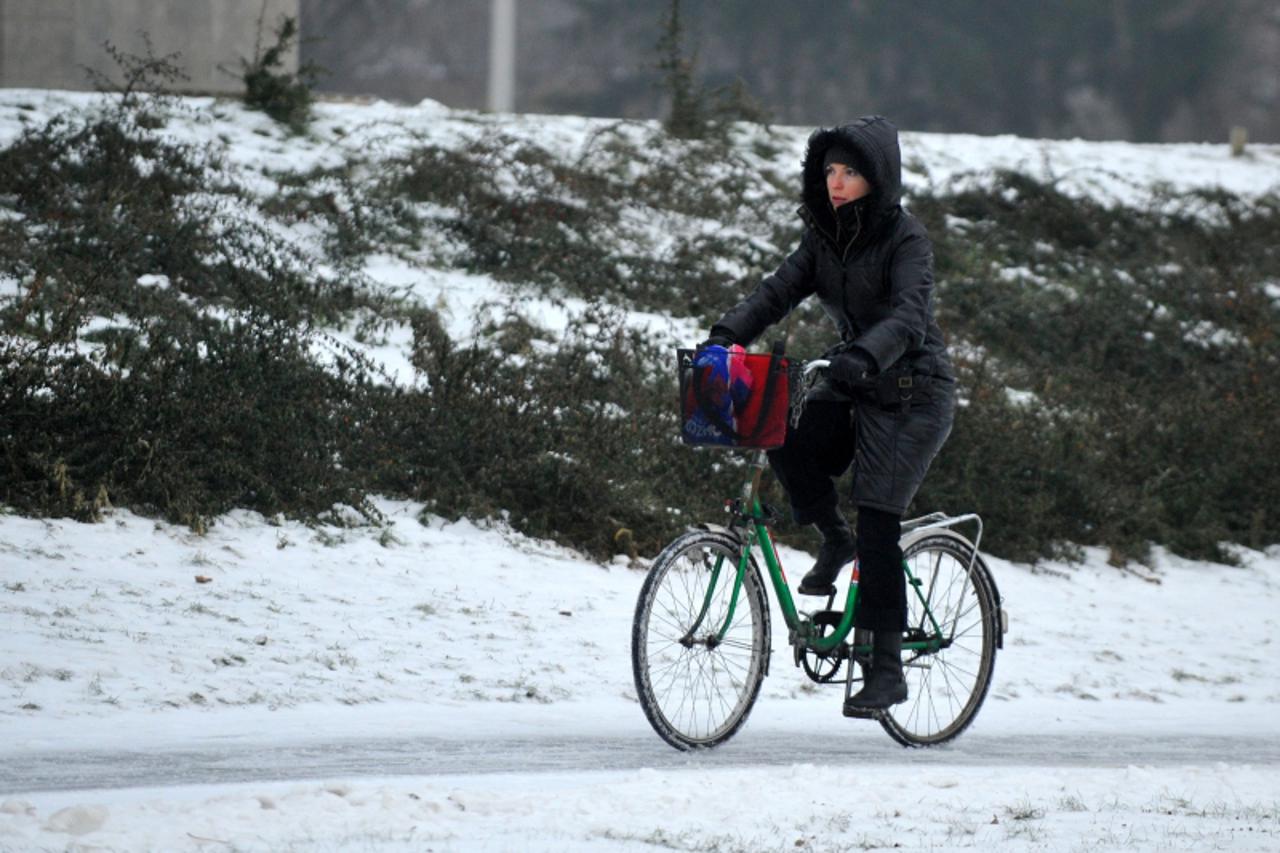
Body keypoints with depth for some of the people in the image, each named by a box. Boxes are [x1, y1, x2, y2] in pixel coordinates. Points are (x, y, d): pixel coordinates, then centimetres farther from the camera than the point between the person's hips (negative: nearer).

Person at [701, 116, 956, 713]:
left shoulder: (905, 238, -15)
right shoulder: (825, 237, 5)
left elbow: (908, 316, -29)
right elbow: (779, 291, -5)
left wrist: (865, 356, -48)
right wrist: (727, 336, -22)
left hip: (913, 393, -6)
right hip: (854, 390, 6)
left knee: (877, 522, -13)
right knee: (788, 444, -22)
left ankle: (887, 669, -7)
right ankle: (835, 540, 6)